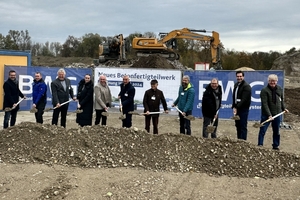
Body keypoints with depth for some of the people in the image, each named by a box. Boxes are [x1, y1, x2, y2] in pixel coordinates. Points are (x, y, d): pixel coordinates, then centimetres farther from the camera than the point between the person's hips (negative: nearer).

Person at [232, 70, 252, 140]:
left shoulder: (246, 86, -12)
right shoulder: (236, 85, 15)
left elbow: (244, 100, -19)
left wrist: (237, 108, -19)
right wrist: (233, 107, 4)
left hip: (243, 109, -8)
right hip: (237, 108, 8)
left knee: (243, 126, -6)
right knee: (238, 126, 13)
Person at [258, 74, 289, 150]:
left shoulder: (280, 89, 4)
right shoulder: (264, 90, -14)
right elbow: (265, 104, -19)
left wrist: (283, 108, 22)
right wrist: (269, 115, -25)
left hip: (277, 114, 5)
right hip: (266, 114, -5)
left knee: (276, 131, 14)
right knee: (262, 130, -2)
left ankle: (276, 146, 26)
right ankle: (260, 145, 7)